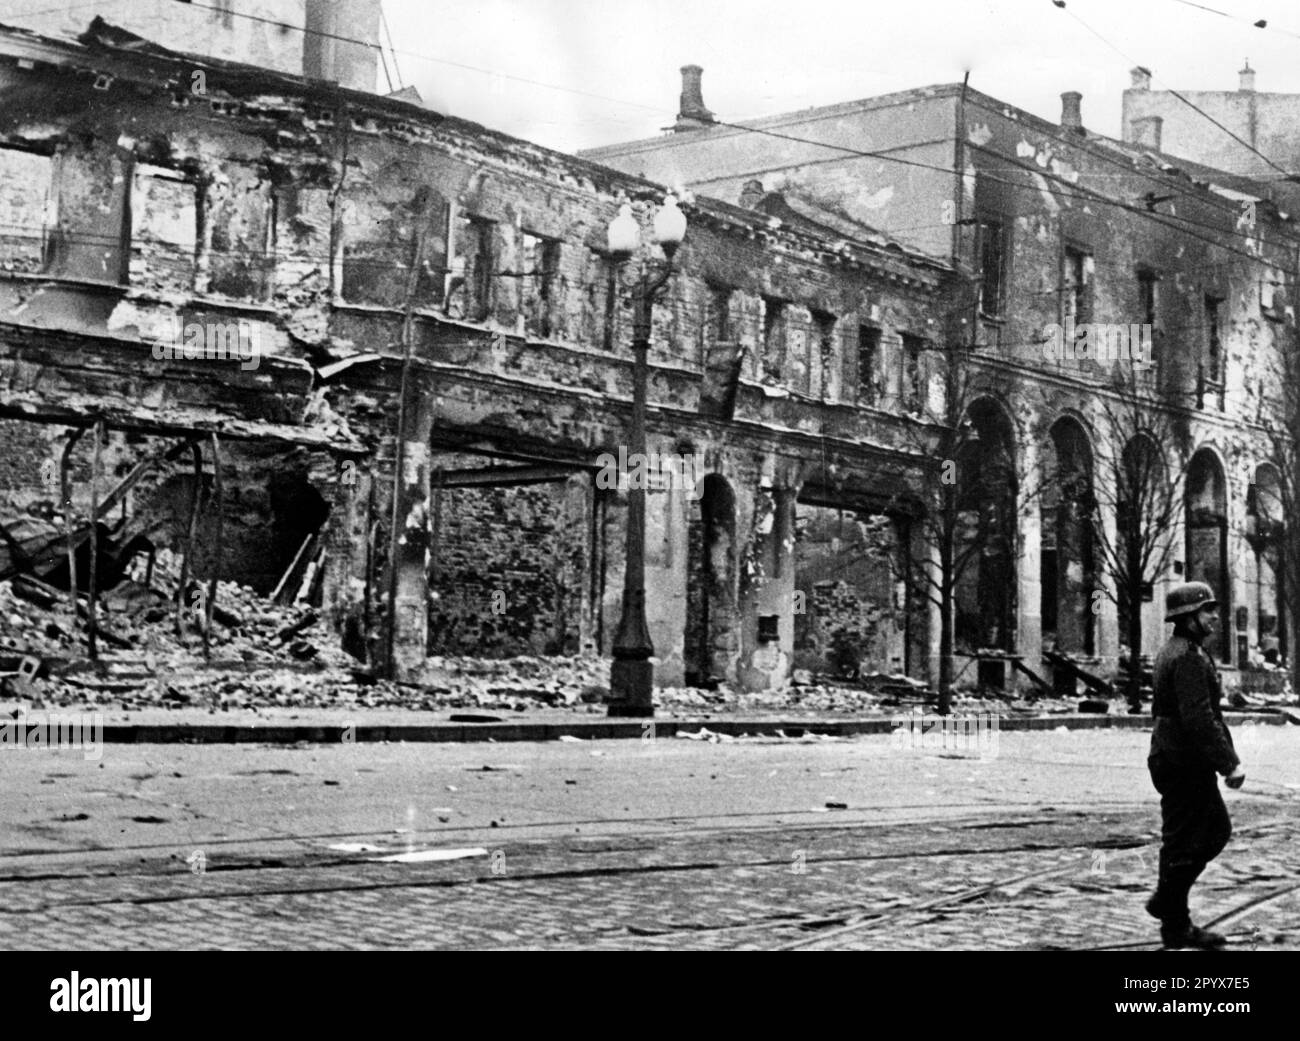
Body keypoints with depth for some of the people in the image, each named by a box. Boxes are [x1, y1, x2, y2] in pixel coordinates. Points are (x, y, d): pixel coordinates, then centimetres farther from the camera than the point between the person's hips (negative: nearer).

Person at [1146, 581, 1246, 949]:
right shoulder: (1188, 658, -19)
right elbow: (1200, 718, -26)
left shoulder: (1171, 652, 14)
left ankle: (1165, 901, 23)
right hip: (1185, 764, -11)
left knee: (1217, 831, 19)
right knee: (1183, 843, 0)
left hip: (1172, 757, 11)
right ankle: (1176, 928, 10)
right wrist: (1229, 763, -24)